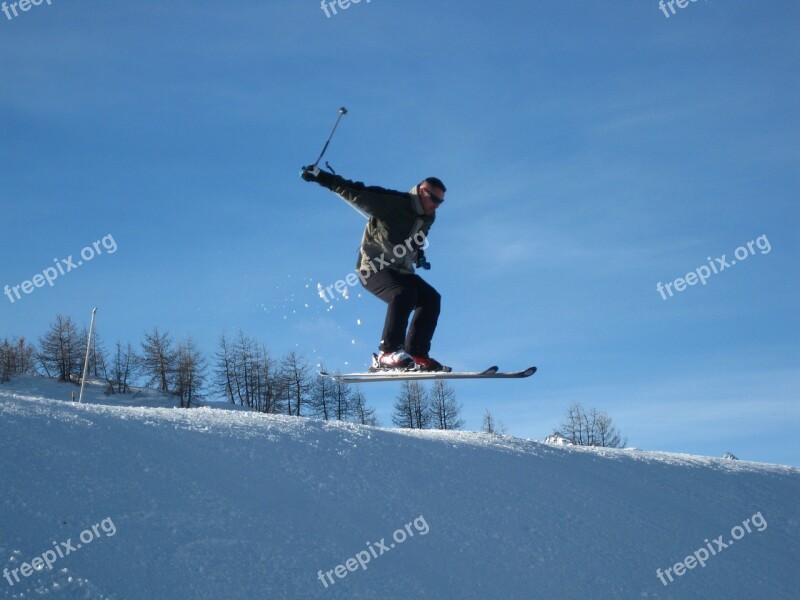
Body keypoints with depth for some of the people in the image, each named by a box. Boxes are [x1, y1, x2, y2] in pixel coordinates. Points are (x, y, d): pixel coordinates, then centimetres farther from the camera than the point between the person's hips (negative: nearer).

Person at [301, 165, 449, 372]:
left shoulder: (428, 218, 8)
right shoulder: (392, 203, -16)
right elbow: (356, 193, -19)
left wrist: (419, 256, 12)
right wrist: (320, 176, -23)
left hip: (401, 271, 8)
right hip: (373, 268, -8)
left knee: (431, 298, -9)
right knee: (404, 293, -32)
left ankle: (417, 354, -11)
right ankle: (388, 352, -32)